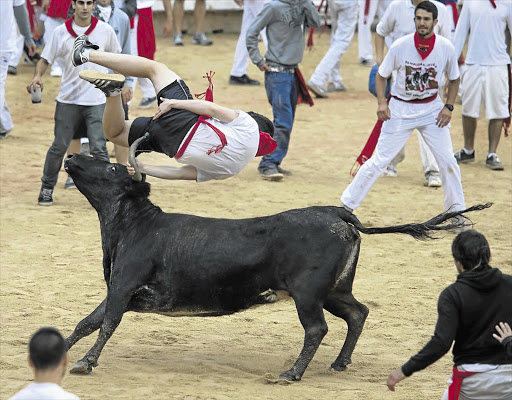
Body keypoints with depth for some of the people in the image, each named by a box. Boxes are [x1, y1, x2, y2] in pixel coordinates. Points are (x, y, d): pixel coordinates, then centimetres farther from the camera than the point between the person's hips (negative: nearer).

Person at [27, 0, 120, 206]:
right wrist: (38, 76, -17)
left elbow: (116, 57, 14)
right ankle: (47, 188, 20)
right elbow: (45, 59, 3)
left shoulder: (105, 30, 0)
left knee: (98, 148, -7)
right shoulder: (60, 32, -1)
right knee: (59, 146, 4)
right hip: (68, 101, 1)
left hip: (97, 101, -1)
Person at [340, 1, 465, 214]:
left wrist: (448, 107, -4)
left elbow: (454, 79, 7)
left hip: (432, 108, 2)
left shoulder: (446, 47, -10)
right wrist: (382, 102, -13)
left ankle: (456, 210, 16)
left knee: (447, 161, -1)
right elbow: (381, 75, -1)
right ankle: (346, 204, 4)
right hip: (401, 109, -2)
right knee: (379, 161, -4)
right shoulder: (400, 46, -15)